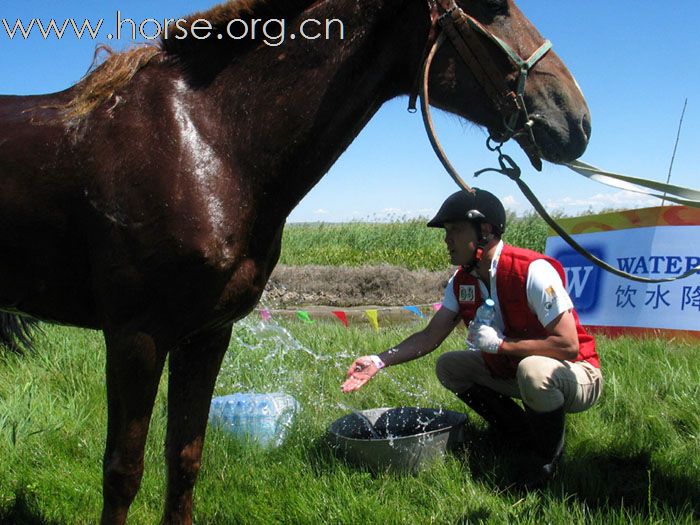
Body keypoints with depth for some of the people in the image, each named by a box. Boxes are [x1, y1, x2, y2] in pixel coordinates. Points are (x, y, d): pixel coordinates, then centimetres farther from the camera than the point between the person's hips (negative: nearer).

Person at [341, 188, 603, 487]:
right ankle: (527, 442, 6)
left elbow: (568, 346, -29)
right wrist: (379, 361, -14)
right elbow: (430, 337, -1)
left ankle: (549, 458, -8)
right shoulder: (462, 282, -3)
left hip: (579, 376, -7)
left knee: (533, 370, -38)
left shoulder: (533, 272, -27)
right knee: (449, 366, -1)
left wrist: (500, 344, -26)